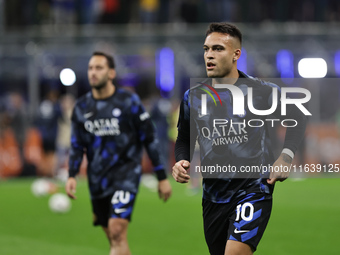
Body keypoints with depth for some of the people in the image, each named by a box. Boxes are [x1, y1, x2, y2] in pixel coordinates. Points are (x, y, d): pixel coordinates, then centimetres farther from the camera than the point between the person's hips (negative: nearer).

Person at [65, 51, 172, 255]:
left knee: (117, 232, -19)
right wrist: (72, 176, -3)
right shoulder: (82, 107, 6)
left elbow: (150, 139, -1)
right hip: (98, 180, 5)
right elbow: (77, 145, 12)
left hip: (126, 175, -5)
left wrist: (162, 177, -1)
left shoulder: (129, 102, -5)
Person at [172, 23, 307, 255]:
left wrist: (285, 159, -2)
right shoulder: (193, 97, 3)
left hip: (253, 190, -4)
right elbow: (185, 139, 16)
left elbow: (297, 118, 9)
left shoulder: (262, 92, -6)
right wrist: (182, 162, -5)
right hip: (214, 197, 4)